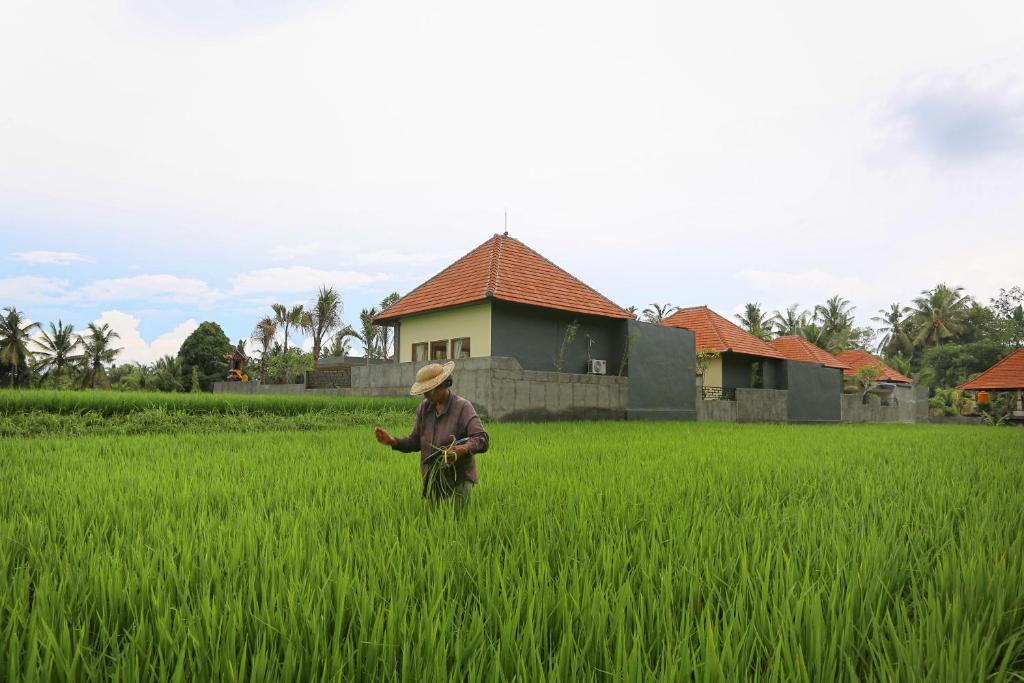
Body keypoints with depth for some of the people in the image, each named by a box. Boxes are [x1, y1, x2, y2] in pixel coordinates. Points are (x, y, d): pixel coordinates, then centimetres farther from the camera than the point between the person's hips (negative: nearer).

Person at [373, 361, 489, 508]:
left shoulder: (463, 407, -13)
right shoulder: (424, 408, 4)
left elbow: (482, 440, -21)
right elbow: (416, 441, 10)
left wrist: (463, 449, -40)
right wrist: (392, 441, -6)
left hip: (458, 481, -5)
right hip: (431, 482, 5)